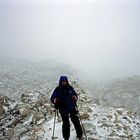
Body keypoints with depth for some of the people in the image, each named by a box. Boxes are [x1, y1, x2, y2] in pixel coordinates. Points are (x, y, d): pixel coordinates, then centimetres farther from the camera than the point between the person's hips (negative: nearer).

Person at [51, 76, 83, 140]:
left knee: (76, 121, 9)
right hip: (63, 109, -2)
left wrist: (75, 97, -16)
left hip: (72, 108, 2)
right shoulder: (57, 89, -7)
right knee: (66, 123, 5)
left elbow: (75, 94, 7)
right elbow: (52, 98, -5)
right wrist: (54, 100, -27)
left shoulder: (70, 88, -2)